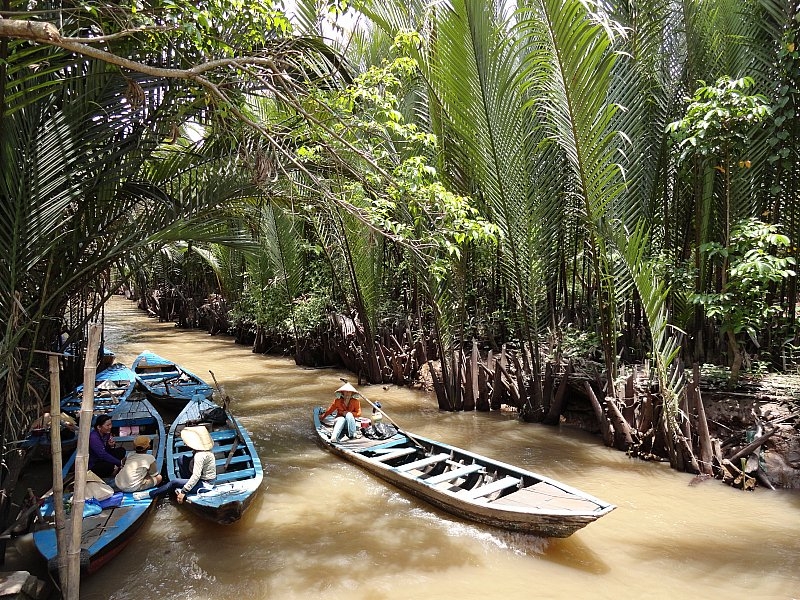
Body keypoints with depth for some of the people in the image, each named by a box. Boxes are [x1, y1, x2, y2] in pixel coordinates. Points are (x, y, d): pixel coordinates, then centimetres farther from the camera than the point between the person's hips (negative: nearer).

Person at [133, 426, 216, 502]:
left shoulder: (200, 455, -28)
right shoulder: (203, 450, 1)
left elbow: (196, 476, -32)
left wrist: (183, 492, -28)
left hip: (205, 484, -9)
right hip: (202, 478, 9)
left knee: (174, 482, -16)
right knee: (182, 459, 5)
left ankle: (149, 494, -1)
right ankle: (185, 487, 7)